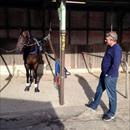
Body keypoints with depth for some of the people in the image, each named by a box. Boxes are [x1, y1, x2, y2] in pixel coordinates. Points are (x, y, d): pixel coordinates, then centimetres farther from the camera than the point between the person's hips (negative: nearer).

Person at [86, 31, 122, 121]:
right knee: (99, 90, 22)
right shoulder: (110, 47, 8)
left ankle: (112, 113, 21)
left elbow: (116, 64, -30)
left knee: (111, 94, 5)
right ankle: (94, 105, 40)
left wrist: (108, 74, -20)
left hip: (110, 76, -10)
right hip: (104, 74, 10)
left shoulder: (116, 49, -23)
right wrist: (104, 73, 18)